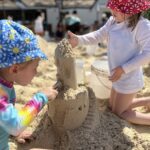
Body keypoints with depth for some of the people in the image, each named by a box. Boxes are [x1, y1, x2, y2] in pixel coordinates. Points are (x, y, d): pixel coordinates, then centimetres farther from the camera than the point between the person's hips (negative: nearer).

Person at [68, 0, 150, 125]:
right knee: (113, 106, 25)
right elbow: (98, 36, -3)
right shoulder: (113, 21, -3)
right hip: (120, 76, 8)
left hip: (129, 79, -8)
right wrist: (78, 39, -20)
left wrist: (123, 68, -26)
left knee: (119, 112, 5)